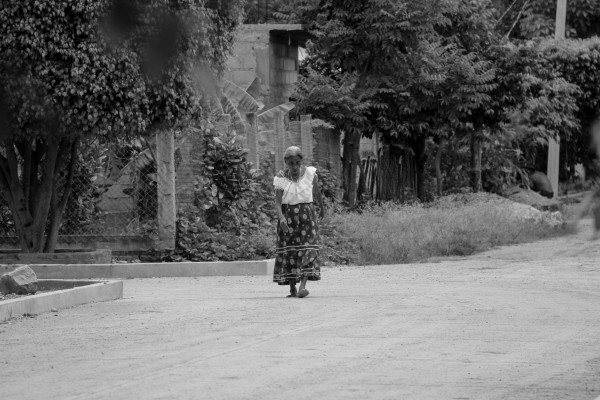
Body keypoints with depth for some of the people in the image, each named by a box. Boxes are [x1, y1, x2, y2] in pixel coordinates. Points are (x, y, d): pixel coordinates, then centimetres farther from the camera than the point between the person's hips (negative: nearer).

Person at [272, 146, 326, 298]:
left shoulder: (310, 174, -4)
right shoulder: (281, 178, -7)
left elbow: (317, 192, 14)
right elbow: (277, 201, -13)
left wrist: (322, 207, 30)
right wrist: (281, 217, -30)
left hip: (307, 215, 0)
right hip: (287, 216, 0)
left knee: (307, 248, -13)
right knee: (288, 251, 0)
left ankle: (303, 285, -21)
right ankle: (292, 288, 8)